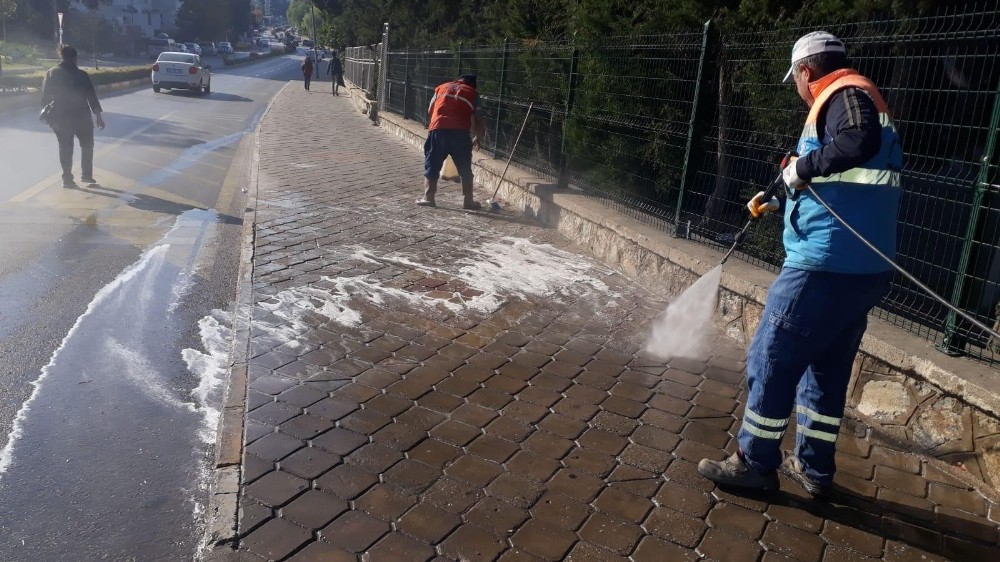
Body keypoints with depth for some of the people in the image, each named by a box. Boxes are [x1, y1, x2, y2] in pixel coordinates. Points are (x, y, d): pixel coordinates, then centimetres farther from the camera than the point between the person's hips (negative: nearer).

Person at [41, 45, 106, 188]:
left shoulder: (51, 74, 0)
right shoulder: (81, 75, -7)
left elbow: (45, 97, 2)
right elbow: (92, 96, -9)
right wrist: (98, 116, -4)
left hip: (60, 118, 2)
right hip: (81, 117, -2)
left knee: (65, 148, 9)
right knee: (87, 145, 15)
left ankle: (67, 178, 10)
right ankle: (86, 174, 10)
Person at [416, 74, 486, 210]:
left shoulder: (441, 87, 24)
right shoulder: (473, 93, 18)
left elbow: (430, 111, 26)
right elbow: (479, 121, 13)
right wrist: (477, 138, 28)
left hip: (437, 129, 1)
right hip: (460, 132, -1)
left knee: (432, 166, 12)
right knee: (465, 169, 12)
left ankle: (428, 198, 9)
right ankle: (468, 201, 15)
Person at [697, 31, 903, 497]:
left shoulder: (843, 93, -7)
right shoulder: (856, 100, 22)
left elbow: (860, 142, -31)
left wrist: (802, 166, -18)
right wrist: (781, 205, 39)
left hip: (826, 266, -10)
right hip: (861, 268, 10)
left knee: (771, 361, 0)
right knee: (827, 369, 16)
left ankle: (754, 464, 11)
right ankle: (814, 469, 26)